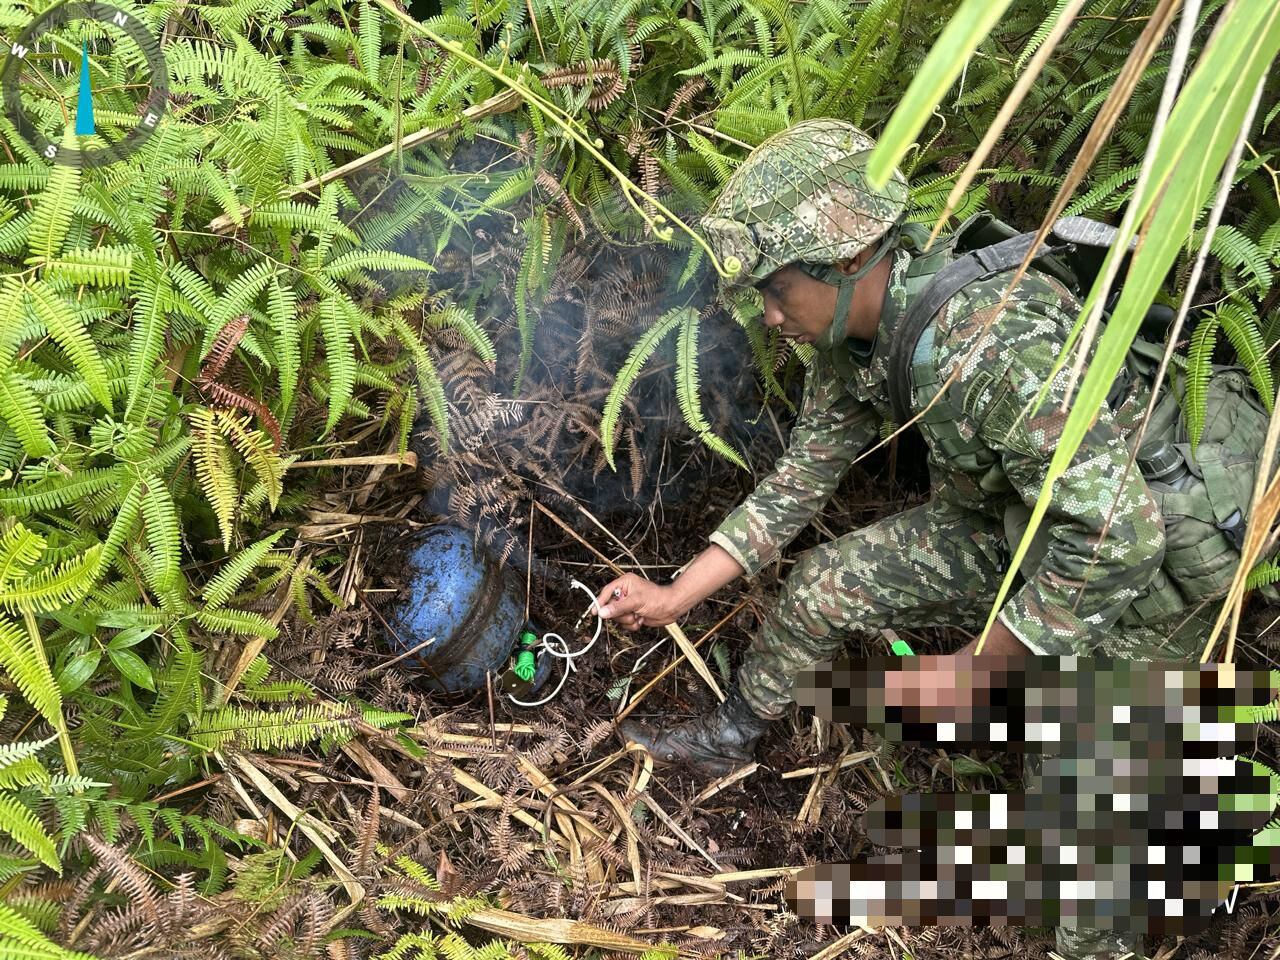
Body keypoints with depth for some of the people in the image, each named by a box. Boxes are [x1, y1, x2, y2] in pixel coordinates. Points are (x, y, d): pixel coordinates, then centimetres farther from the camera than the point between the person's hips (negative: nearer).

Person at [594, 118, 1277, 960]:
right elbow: (801, 478, 0)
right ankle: (733, 737, 27)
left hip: (1137, 575, -7)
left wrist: (978, 668, -26)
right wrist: (675, 596, -2)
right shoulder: (856, 332, -11)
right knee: (824, 583, 2)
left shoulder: (998, 348, -39)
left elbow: (1120, 539, -37)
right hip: (1009, 528, 7)